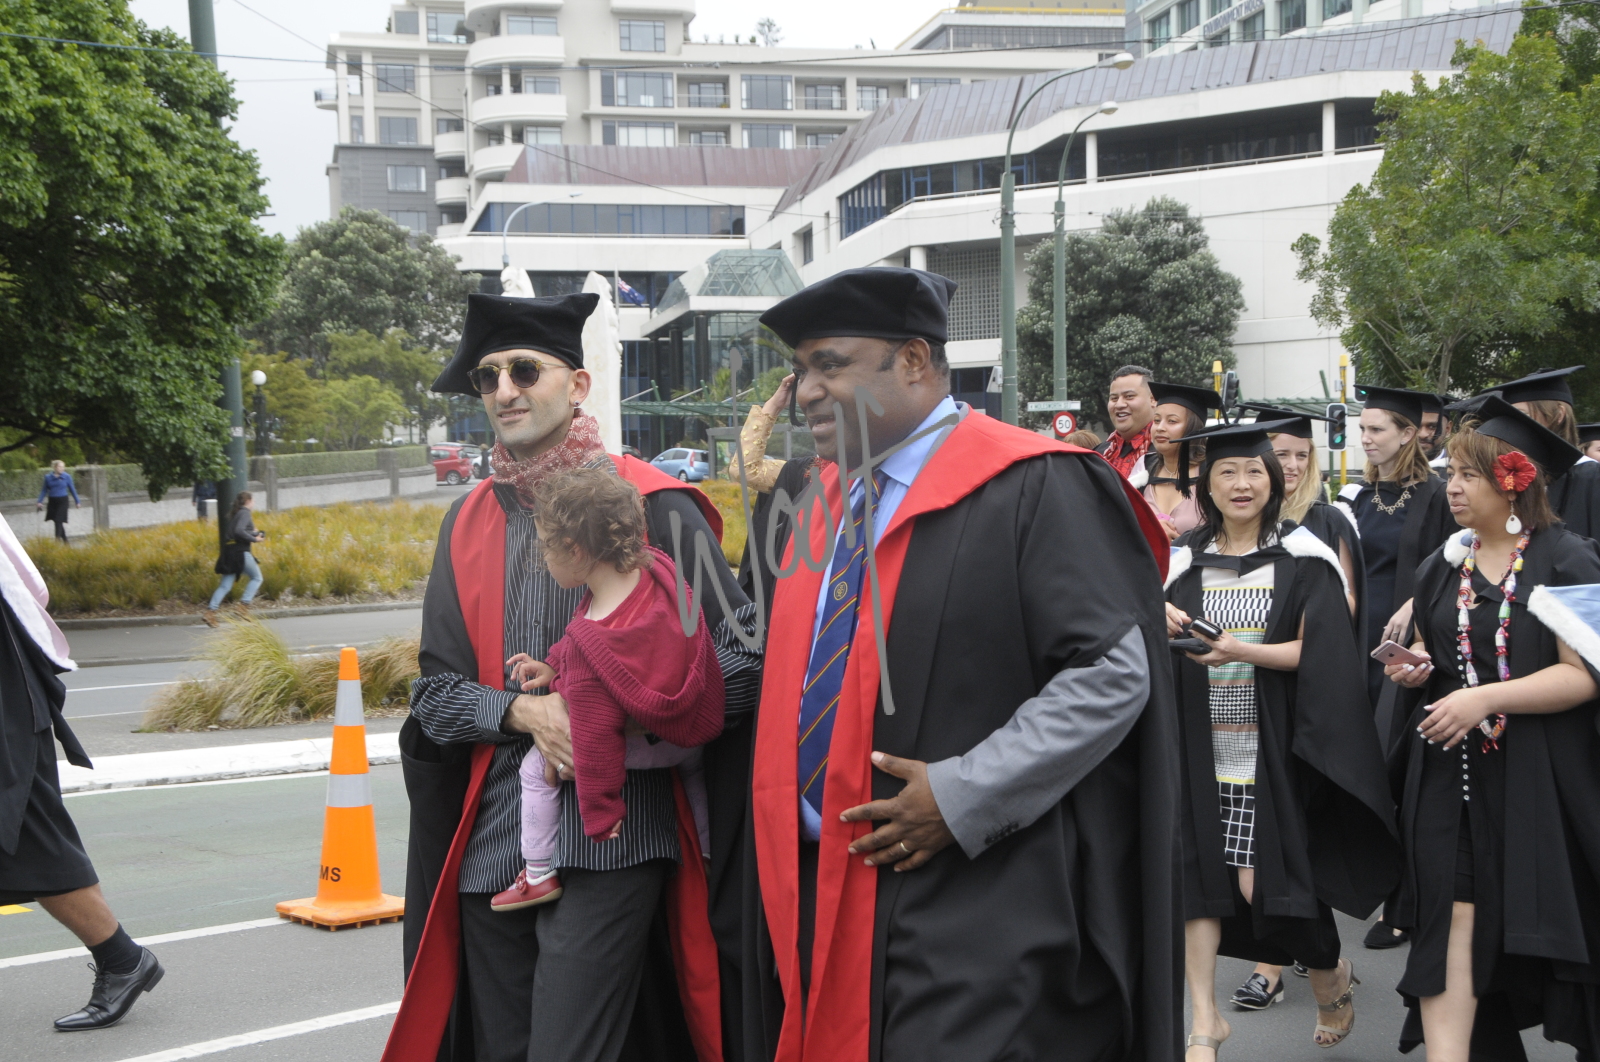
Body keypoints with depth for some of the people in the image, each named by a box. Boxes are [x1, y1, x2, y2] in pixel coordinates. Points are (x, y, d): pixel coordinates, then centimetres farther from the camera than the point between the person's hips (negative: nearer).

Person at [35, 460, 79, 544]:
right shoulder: (48, 477, 1)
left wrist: (77, 502, 8)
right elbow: (44, 490, 8)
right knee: (56, 521, 9)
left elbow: (72, 489, 5)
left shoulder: (67, 476, -3)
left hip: (62, 501, -3)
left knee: (59, 521, -8)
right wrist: (39, 502, 1)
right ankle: (65, 540, 22)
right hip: (52, 501, 3)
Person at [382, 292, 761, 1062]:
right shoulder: (469, 522, 10)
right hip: (490, 847, 5)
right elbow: (434, 689, 9)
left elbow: (742, 650, -5)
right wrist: (523, 711, -11)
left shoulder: (652, 507, -4)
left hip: (607, 841, -5)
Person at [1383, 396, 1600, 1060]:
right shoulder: (1444, 567, 13)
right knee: (1453, 912, -7)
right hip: (1451, 773, 4)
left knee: (1530, 922, 1)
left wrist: (1485, 698, -20)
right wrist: (1414, 669, 1)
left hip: (1537, 775, -4)